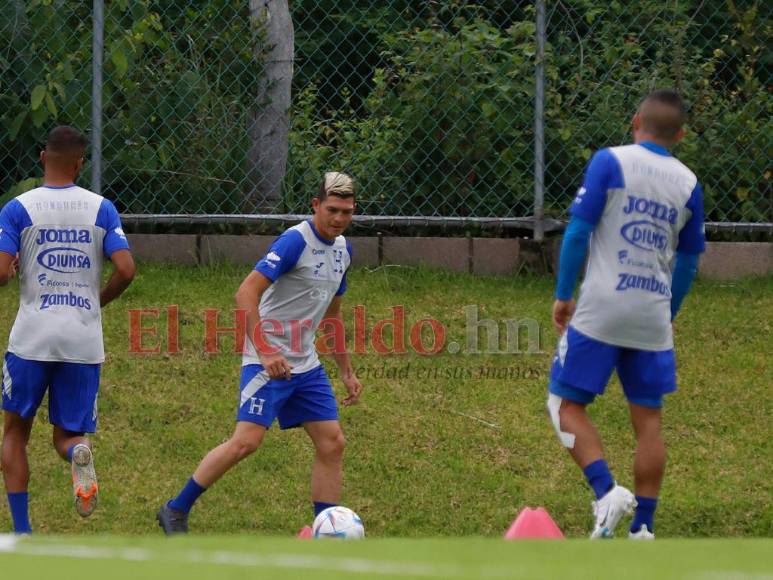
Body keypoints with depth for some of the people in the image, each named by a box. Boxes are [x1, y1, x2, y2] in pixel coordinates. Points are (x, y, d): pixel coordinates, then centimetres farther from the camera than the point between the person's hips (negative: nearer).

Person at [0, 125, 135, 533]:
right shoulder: (101, 209, 2)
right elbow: (125, 270, -7)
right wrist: (99, 301, 12)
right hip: (84, 340, 2)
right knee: (68, 434, 13)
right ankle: (78, 453, -26)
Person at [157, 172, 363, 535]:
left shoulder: (342, 249, 11)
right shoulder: (295, 241, -16)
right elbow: (246, 293, -23)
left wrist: (346, 371, 23)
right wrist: (266, 353, -29)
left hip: (306, 365, 8)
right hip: (268, 362, -8)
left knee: (332, 443, 1)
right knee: (247, 440, -15)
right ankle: (176, 512, -3)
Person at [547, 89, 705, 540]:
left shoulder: (611, 162, -4)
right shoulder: (688, 184, 7)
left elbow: (578, 230, -9)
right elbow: (688, 261, 14)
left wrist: (563, 295, -1)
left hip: (601, 308, -4)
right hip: (653, 316, 4)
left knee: (568, 405, 6)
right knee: (649, 419, 10)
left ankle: (606, 490, -14)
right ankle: (643, 527, 9)